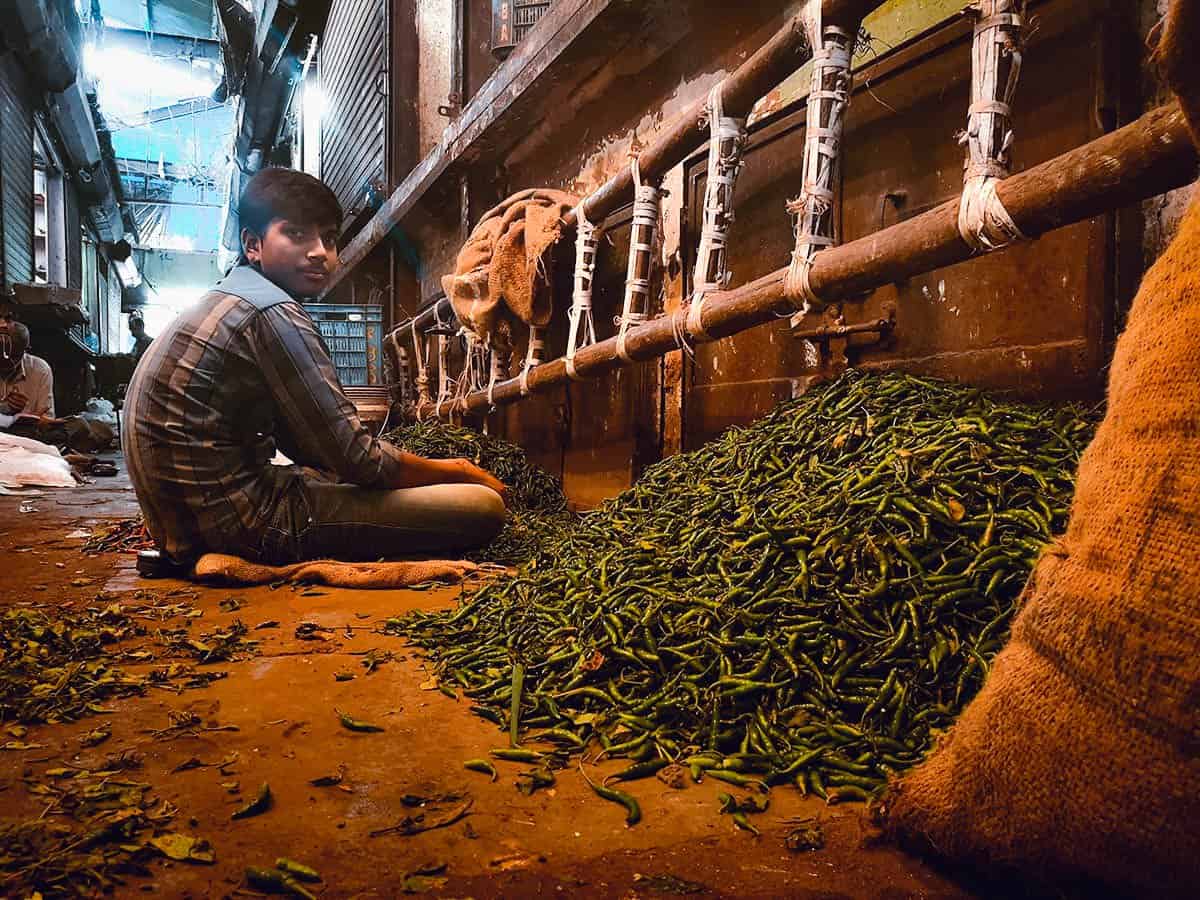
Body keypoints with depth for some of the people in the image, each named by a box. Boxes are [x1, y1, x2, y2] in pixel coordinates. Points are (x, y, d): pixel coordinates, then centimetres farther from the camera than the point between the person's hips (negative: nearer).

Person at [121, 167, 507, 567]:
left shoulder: (225, 302, 16)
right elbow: (358, 460, -17)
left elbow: (298, 443, 18)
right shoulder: (273, 314, -16)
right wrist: (457, 470, 0)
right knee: (483, 507, -17)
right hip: (236, 520, -10)